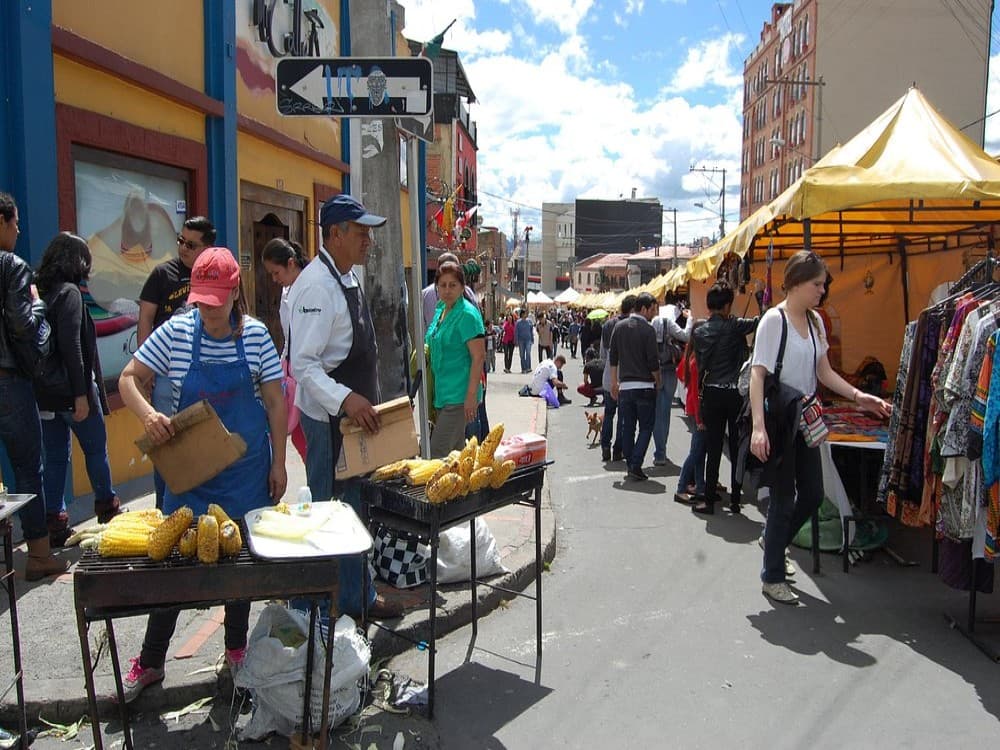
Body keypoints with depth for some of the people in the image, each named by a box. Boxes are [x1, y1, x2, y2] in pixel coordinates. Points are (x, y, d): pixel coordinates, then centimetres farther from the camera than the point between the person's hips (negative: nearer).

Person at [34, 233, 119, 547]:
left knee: (55, 457, 11)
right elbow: (71, 346, -20)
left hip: (44, 391, 7)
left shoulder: (39, 292, 8)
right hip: (69, 388, -7)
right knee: (96, 450, 12)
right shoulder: (69, 292, -13)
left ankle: (55, 522, 15)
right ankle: (106, 508, 26)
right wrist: (81, 394, -19)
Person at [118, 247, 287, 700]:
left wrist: (278, 462, -3)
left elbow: (275, 402, -2)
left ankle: (236, 651, 31)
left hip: (246, 467, 0)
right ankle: (150, 662, 23)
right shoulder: (176, 332, -6)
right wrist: (148, 414, -22)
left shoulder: (255, 335, -6)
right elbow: (129, 379, -1)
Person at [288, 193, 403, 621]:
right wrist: (345, 399, -36)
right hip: (329, 416, -10)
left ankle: (356, 594, 33)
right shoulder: (317, 285, -20)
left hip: (356, 411, 10)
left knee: (354, 505, 18)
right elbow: (303, 364, -25)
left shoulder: (350, 277, 11)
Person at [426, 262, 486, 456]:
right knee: (455, 451, 16)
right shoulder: (440, 310, 12)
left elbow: (479, 356, -18)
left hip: (459, 395, -9)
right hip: (442, 393, 9)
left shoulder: (467, 314, -14)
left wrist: (471, 395, -22)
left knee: (438, 454, -10)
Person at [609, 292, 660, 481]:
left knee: (627, 427, 10)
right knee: (646, 427, 3)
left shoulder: (620, 327, 6)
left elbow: (613, 357, 9)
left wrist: (614, 382, 16)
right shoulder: (647, 330, -10)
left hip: (625, 385, 5)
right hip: (645, 386, -5)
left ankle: (630, 466, 14)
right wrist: (658, 382, 5)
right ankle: (636, 466, -6)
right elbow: (653, 361, -11)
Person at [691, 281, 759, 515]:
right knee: (737, 448, 8)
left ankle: (709, 501, 7)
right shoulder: (734, 326, -7)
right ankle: (735, 500, 14)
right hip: (735, 393, -2)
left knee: (713, 449, 6)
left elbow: (700, 365, 8)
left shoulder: (700, 332, 3)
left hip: (712, 394, 2)